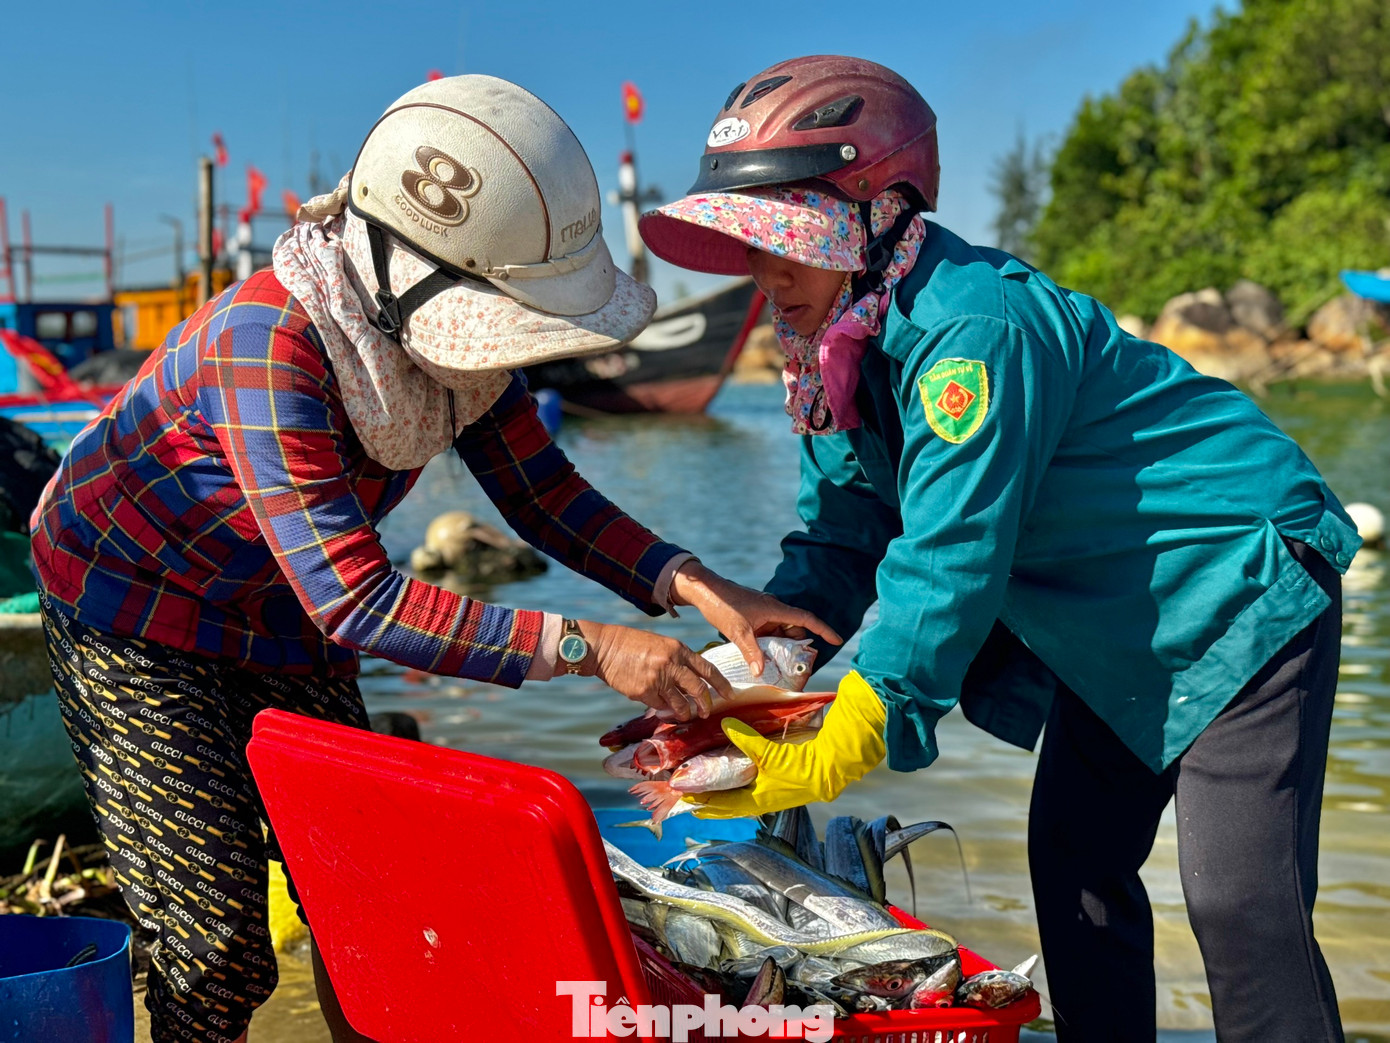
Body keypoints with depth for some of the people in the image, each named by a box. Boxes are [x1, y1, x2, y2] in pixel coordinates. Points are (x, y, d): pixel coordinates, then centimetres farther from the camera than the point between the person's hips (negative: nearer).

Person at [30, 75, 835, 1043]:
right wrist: (583, 646, -40)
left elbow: (539, 489, -6)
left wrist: (693, 585, -22)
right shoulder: (268, 344, -37)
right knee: (221, 950, -7)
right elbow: (356, 602, -39)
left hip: (283, 617, 6)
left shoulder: (450, 323, -15)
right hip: (136, 614, -6)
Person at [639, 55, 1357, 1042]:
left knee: (1239, 899, -13)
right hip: (1116, 627, 10)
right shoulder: (840, 348, -1)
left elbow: (949, 562, -33)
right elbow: (841, 543, 1)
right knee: (1074, 859, 11)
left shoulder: (971, 326, -30)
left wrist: (834, 755, -31)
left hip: (1245, 587, -9)